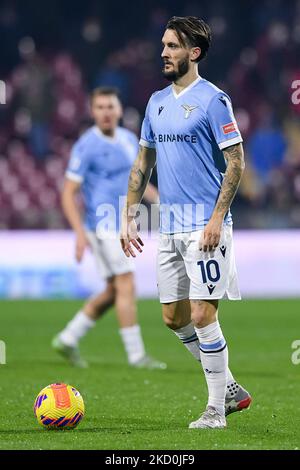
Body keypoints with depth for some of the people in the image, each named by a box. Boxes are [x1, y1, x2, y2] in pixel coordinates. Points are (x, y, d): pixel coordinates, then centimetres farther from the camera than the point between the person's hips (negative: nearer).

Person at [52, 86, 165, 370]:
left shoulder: (129, 139, 11)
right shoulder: (86, 146, -11)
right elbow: (68, 193, -12)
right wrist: (80, 233, -22)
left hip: (123, 227, 8)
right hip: (104, 226, -8)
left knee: (113, 293, 11)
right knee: (126, 287, -10)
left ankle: (68, 339, 20)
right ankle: (136, 355, -5)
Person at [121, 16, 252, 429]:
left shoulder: (212, 100, -9)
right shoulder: (157, 101, 13)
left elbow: (235, 162, -12)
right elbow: (142, 163, 19)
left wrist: (217, 219, -18)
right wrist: (128, 219, 14)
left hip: (204, 226, -8)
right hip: (169, 226, 8)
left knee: (202, 316, -7)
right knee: (174, 318, 10)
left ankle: (217, 409, 4)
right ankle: (229, 389, 24)